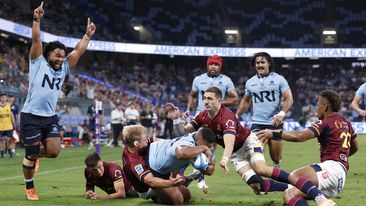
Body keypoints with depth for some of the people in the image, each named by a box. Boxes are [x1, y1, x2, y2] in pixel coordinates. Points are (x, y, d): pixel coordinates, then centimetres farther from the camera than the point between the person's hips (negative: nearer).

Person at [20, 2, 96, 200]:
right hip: (31, 116, -5)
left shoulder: (63, 68, 12)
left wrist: (88, 34, 14)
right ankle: (29, 187, 22)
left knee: (54, 151, -7)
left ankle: (35, 154, 28)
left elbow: (78, 50, 15)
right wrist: (37, 19, -19)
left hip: (50, 117, 5)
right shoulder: (38, 63, 0)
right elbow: (36, 40, -11)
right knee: (31, 156, 1)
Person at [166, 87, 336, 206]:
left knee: (260, 169, -34)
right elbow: (182, 132, -2)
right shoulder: (202, 117, -7)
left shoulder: (227, 117, -30)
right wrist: (176, 119, -22)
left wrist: (225, 159, -65)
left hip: (248, 142, -6)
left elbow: (229, 140, -47)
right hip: (236, 153, 6)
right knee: (256, 185, -18)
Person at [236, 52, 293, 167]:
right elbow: (246, 101, 25)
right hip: (257, 123, 2)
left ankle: (277, 167, 40)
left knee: (276, 155, 8)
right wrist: (236, 116, 14)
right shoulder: (250, 82, 11)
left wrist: (282, 113, -20)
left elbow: (288, 99, -4)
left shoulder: (279, 79, 0)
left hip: (275, 123, -2)